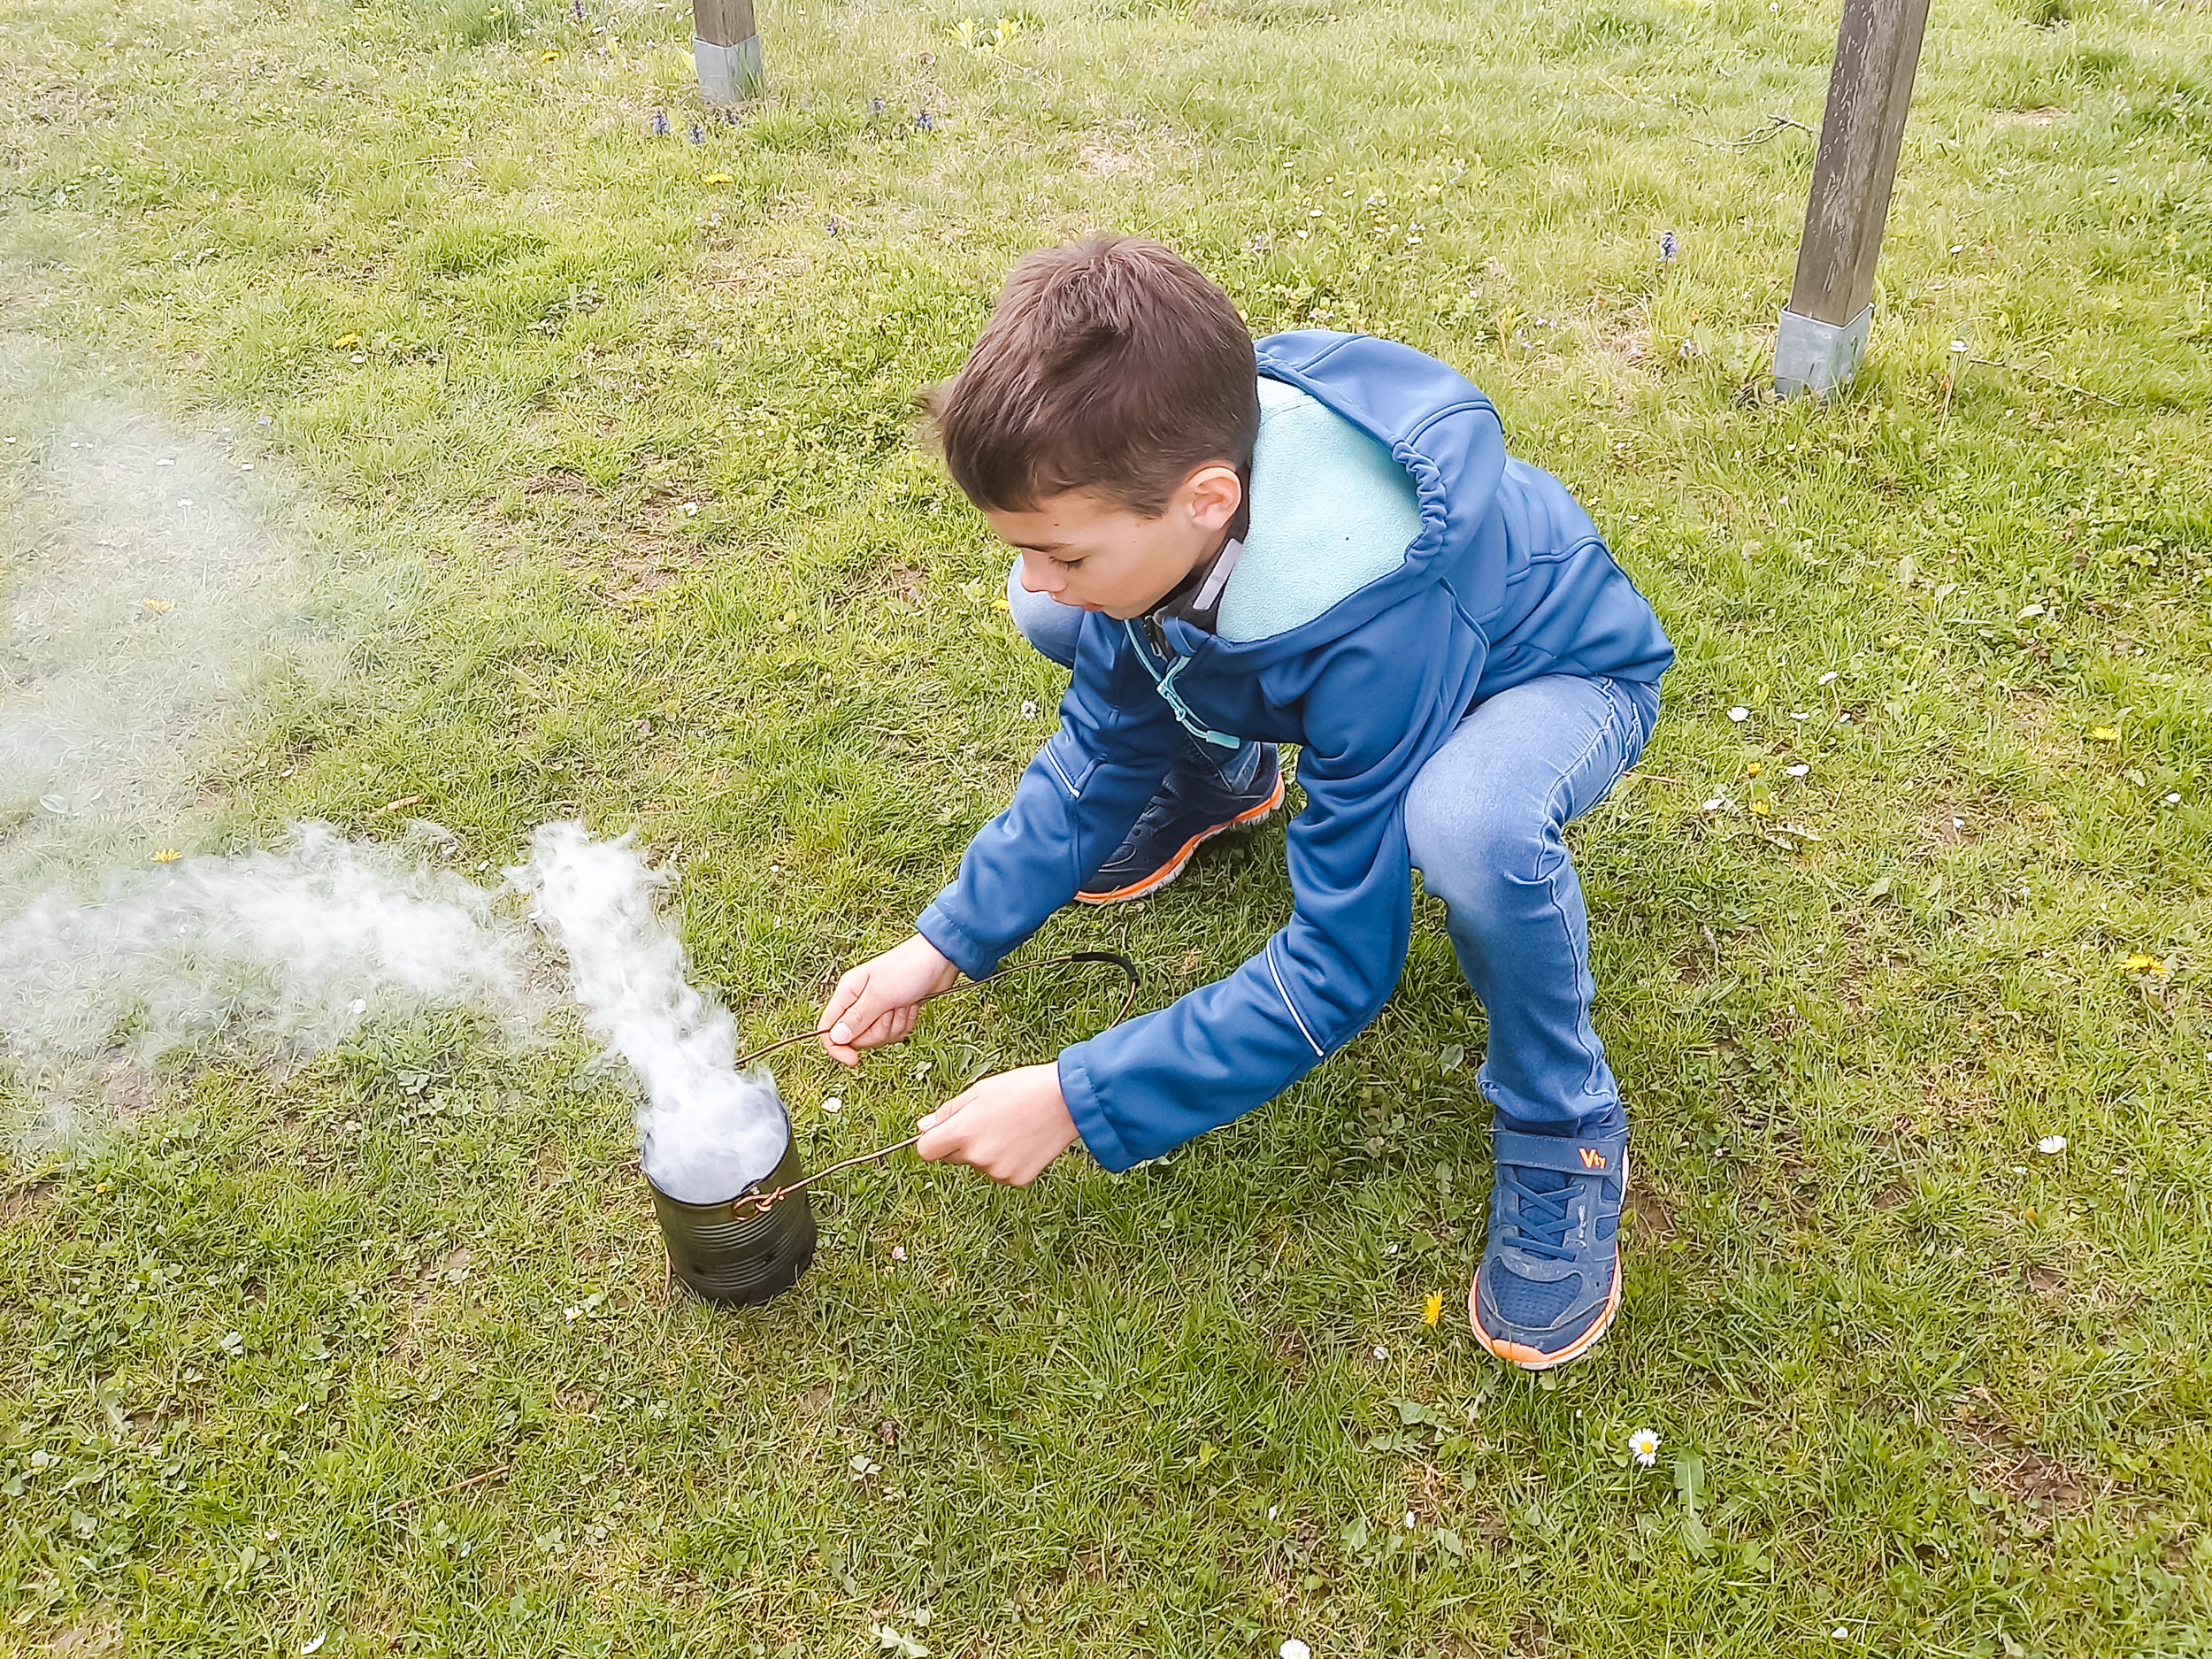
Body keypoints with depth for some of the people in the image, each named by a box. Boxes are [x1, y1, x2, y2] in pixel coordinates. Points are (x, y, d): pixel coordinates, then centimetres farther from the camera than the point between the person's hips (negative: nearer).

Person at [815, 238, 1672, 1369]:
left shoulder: (1376, 632, -43)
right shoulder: (1157, 485, -24)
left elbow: (1340, 969, -35)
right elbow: (1104, 739, -9)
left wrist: (1076, 1101, -33)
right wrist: (946, 944, -16)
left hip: (1553, 672, -6)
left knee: (1471, 823, -43)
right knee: (1050, 622, -8)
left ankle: (1559, 1119, -14)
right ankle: (1223, 779, 20)